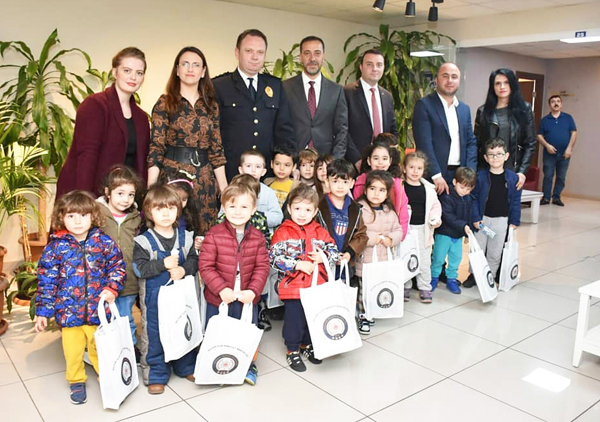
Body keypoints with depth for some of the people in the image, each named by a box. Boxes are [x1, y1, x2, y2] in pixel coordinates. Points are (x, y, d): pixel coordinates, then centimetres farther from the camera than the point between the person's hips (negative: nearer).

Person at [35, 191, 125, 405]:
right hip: (69, 312, 0)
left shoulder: (103, 242, -6)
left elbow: (117, 266, 2)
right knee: (73, 351, 14)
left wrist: (112, 288, -14)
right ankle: (76, 382, 38)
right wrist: (43, 311, -4)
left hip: (99, 310, 0)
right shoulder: (56, 247, -8)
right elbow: (47, 281, -4)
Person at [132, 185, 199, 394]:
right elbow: (139, 269, -17)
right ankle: (156, 374, 24)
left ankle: (186, 367, 37)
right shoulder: (143, 241, -11)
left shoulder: (185, 237, -1)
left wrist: (183, 270, -19)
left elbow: (194, 260, 0)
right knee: (153, 334, 7)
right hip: (154, 298, -3)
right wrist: (163, 264, -26)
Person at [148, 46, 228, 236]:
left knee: (204, 234, 5)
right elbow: (156, 147, -4)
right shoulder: (165, 103, 0)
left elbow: (216, 149, 10)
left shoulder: (211, 106, 10)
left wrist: (224, 187, 6)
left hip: (205, 179, 3)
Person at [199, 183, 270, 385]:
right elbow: (205, 266, -14)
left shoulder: (257, 237, -4)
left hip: (247, 299, 2)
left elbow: (262, 267, -3)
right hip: (218, 298, -2)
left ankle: (249, 366, 41)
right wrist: (221, 289, -22)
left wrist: (253, 290, -15)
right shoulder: (214, 235, -13)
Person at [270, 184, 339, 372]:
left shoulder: (320, 232, 5)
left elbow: (334, 251, 11)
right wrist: (298, 265, -19)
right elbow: (274, 258, -14)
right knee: (294, 320, 5)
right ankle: (292, 351, 25)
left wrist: (324, 256, -12)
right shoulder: (283, 232, -8)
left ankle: (307, 345, 39)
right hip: (293, 287, -4)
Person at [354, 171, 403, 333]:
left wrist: (391, 239, -10)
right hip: (365, 261, -5)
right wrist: (372, 238, -20)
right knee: (364, 290, 4)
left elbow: (398, 230, 11)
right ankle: (363, 317, 19)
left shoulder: (390, 212, 6)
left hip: (384, 260, 5)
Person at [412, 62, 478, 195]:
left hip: (461, 175, 5)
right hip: (433, 177, -5)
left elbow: (471, 142, 14)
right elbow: (424, 143, -12)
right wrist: (436, 175, -17)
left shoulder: (465, 109, 16)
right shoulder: (424, 105, -3)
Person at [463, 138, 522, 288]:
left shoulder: (512, 178, -2)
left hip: (501, 221, 1)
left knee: (495, 253, 10)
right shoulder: (480, 176, -7)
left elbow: (516, 201, 3)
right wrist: (476, 218, -9)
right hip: (482, 219, -1)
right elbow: (474, 198, -4)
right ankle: (474, 275, 24)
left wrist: (514, 221, 1)